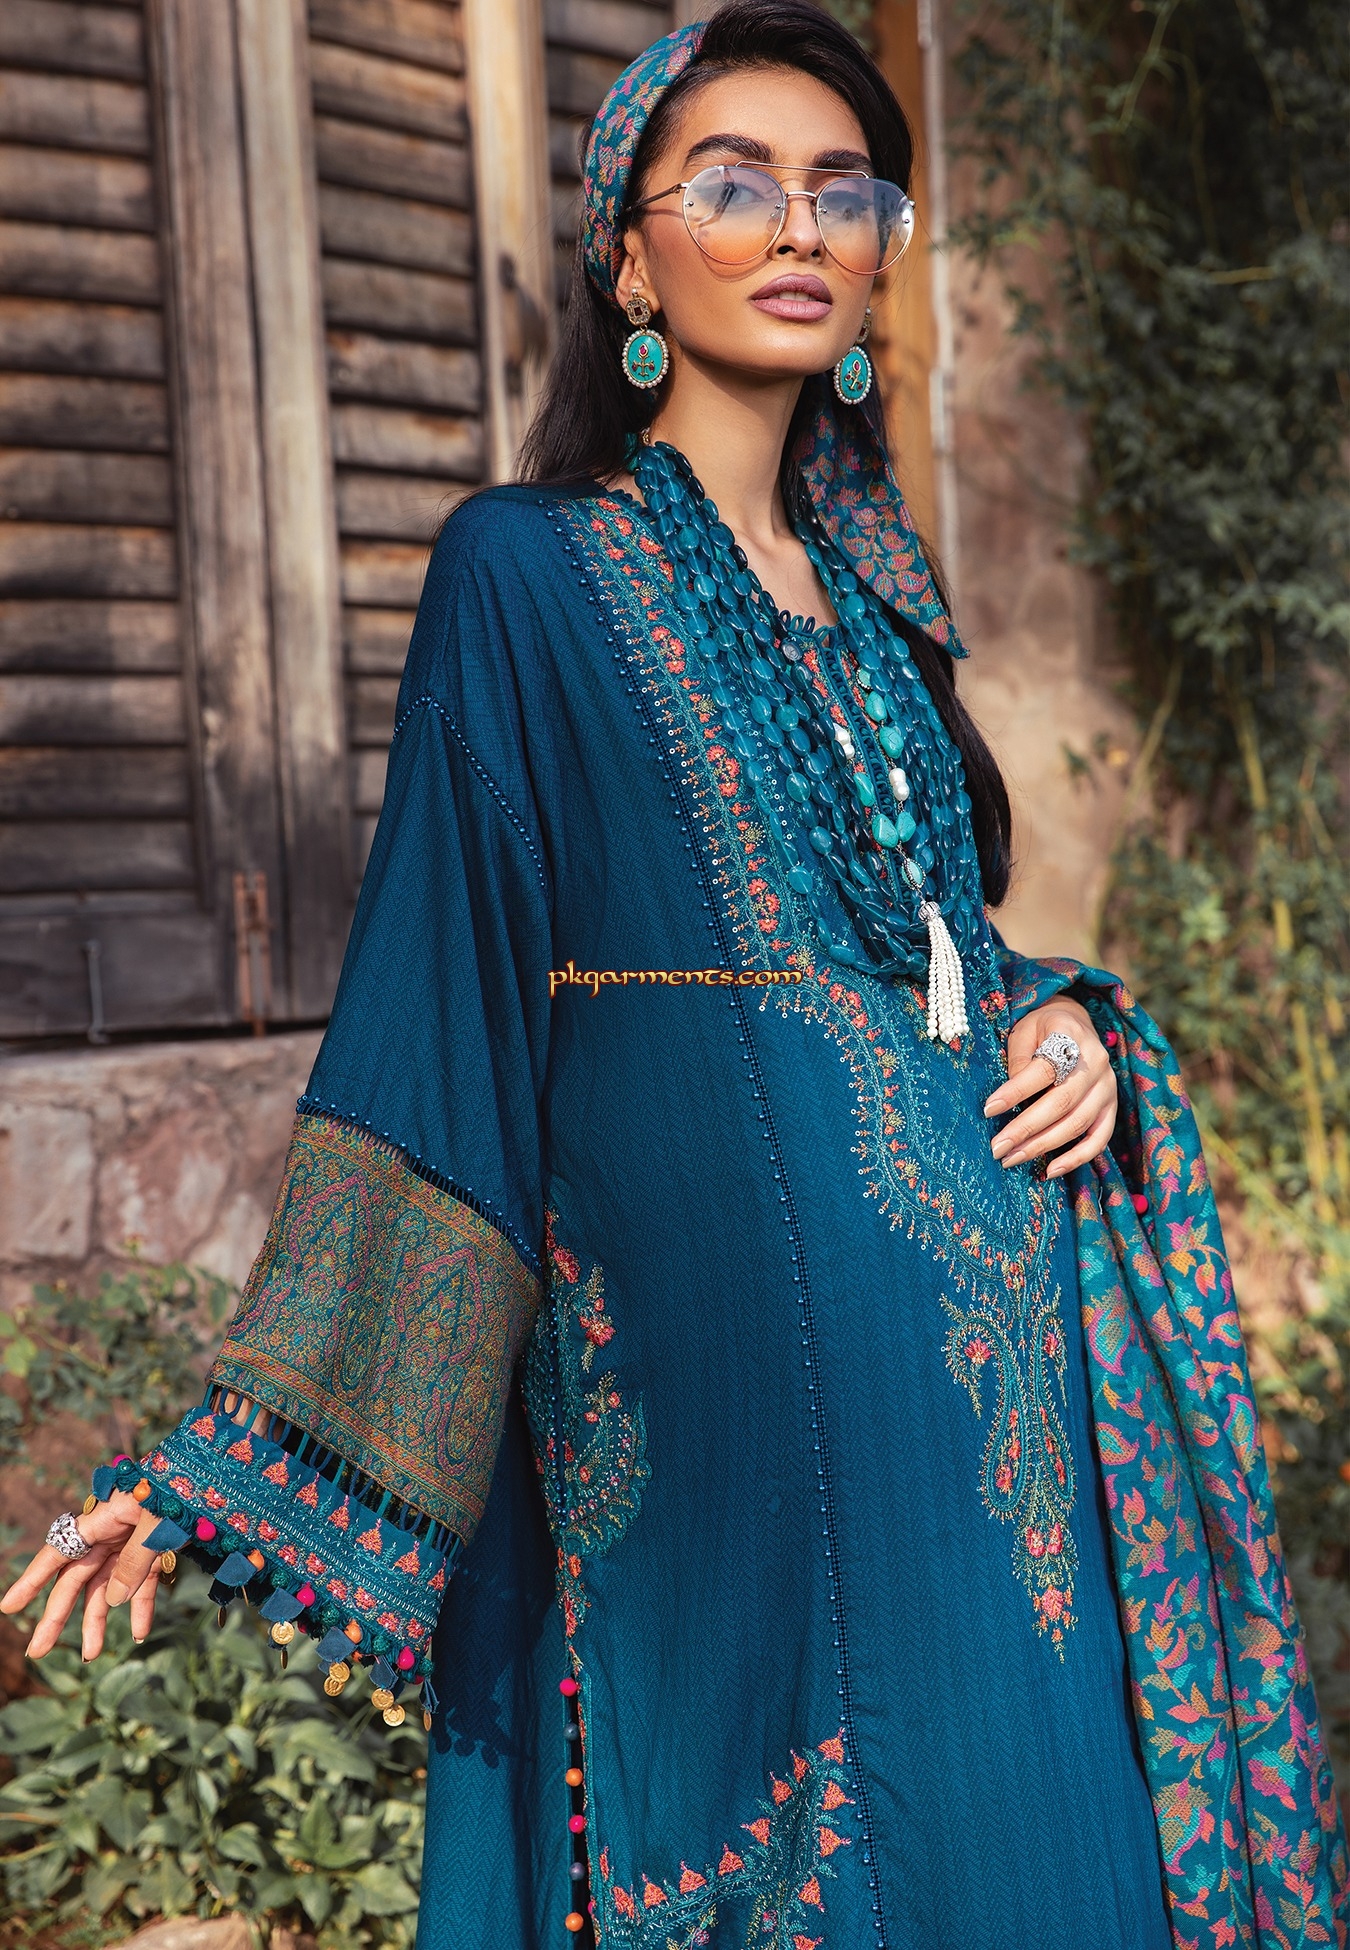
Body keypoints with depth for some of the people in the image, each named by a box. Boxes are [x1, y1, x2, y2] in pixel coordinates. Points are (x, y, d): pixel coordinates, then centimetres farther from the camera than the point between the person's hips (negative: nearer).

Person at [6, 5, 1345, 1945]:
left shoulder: (868, 584, 15)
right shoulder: (528, 574, -3)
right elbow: (431, 1014, -7)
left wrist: (1071, 1021, -1)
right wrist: (235, 1464, -11)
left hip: (982, 1328, 6)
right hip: (717, 1334, -6)